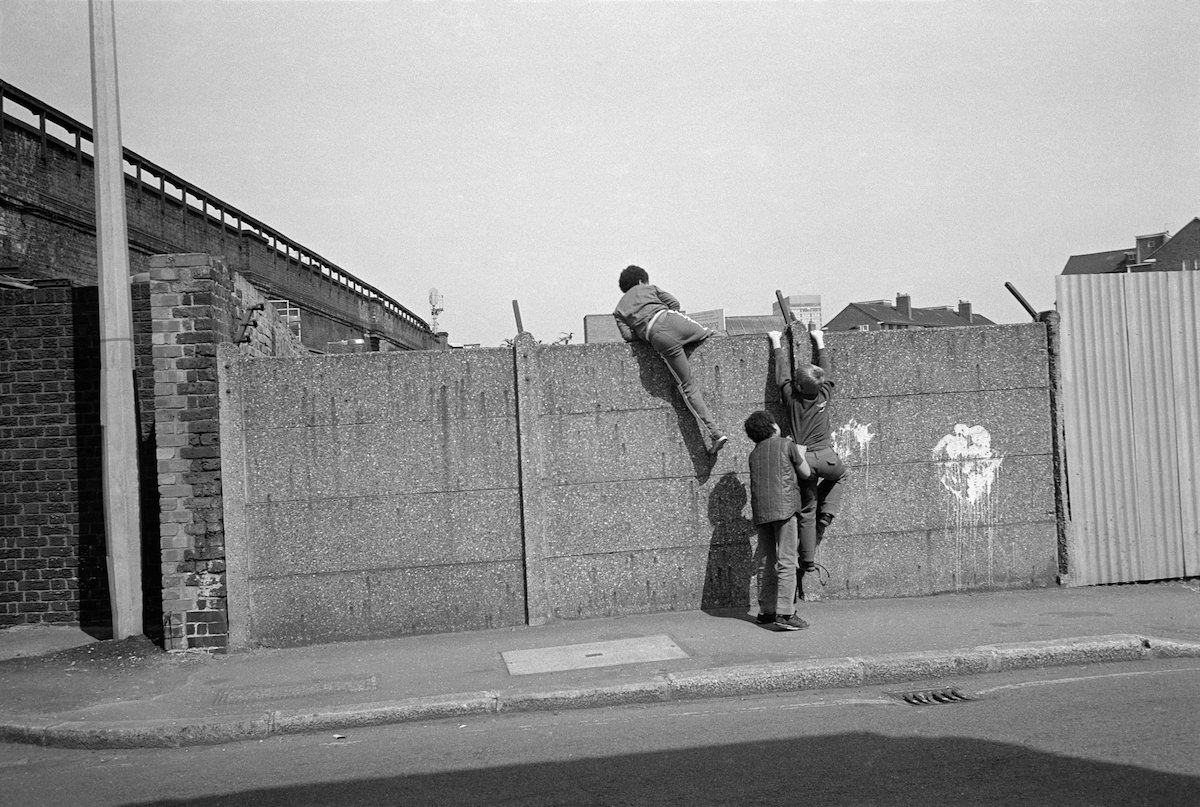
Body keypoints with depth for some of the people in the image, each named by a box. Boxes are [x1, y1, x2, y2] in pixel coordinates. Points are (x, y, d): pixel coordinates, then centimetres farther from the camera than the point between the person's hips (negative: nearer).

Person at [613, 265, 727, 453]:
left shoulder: (618, 311, 27)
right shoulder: (648, 288, 27)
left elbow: (627, 335, 12)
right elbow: (674, 303, 16)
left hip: (659, 338, 1)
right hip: (670, 318, -1)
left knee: (688, 386, 3)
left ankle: (715, 434, -3)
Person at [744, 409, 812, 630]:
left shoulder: (754, 453, 18)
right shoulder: (787, 445, 3)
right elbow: (806, 473, 11)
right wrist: (801, 454, 28)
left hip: (760, 512, 6)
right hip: (783, 507, -6)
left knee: (766, 562, 12)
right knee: (786, 562, -6)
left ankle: (766, 611, 17)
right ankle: (785, 614, -11)